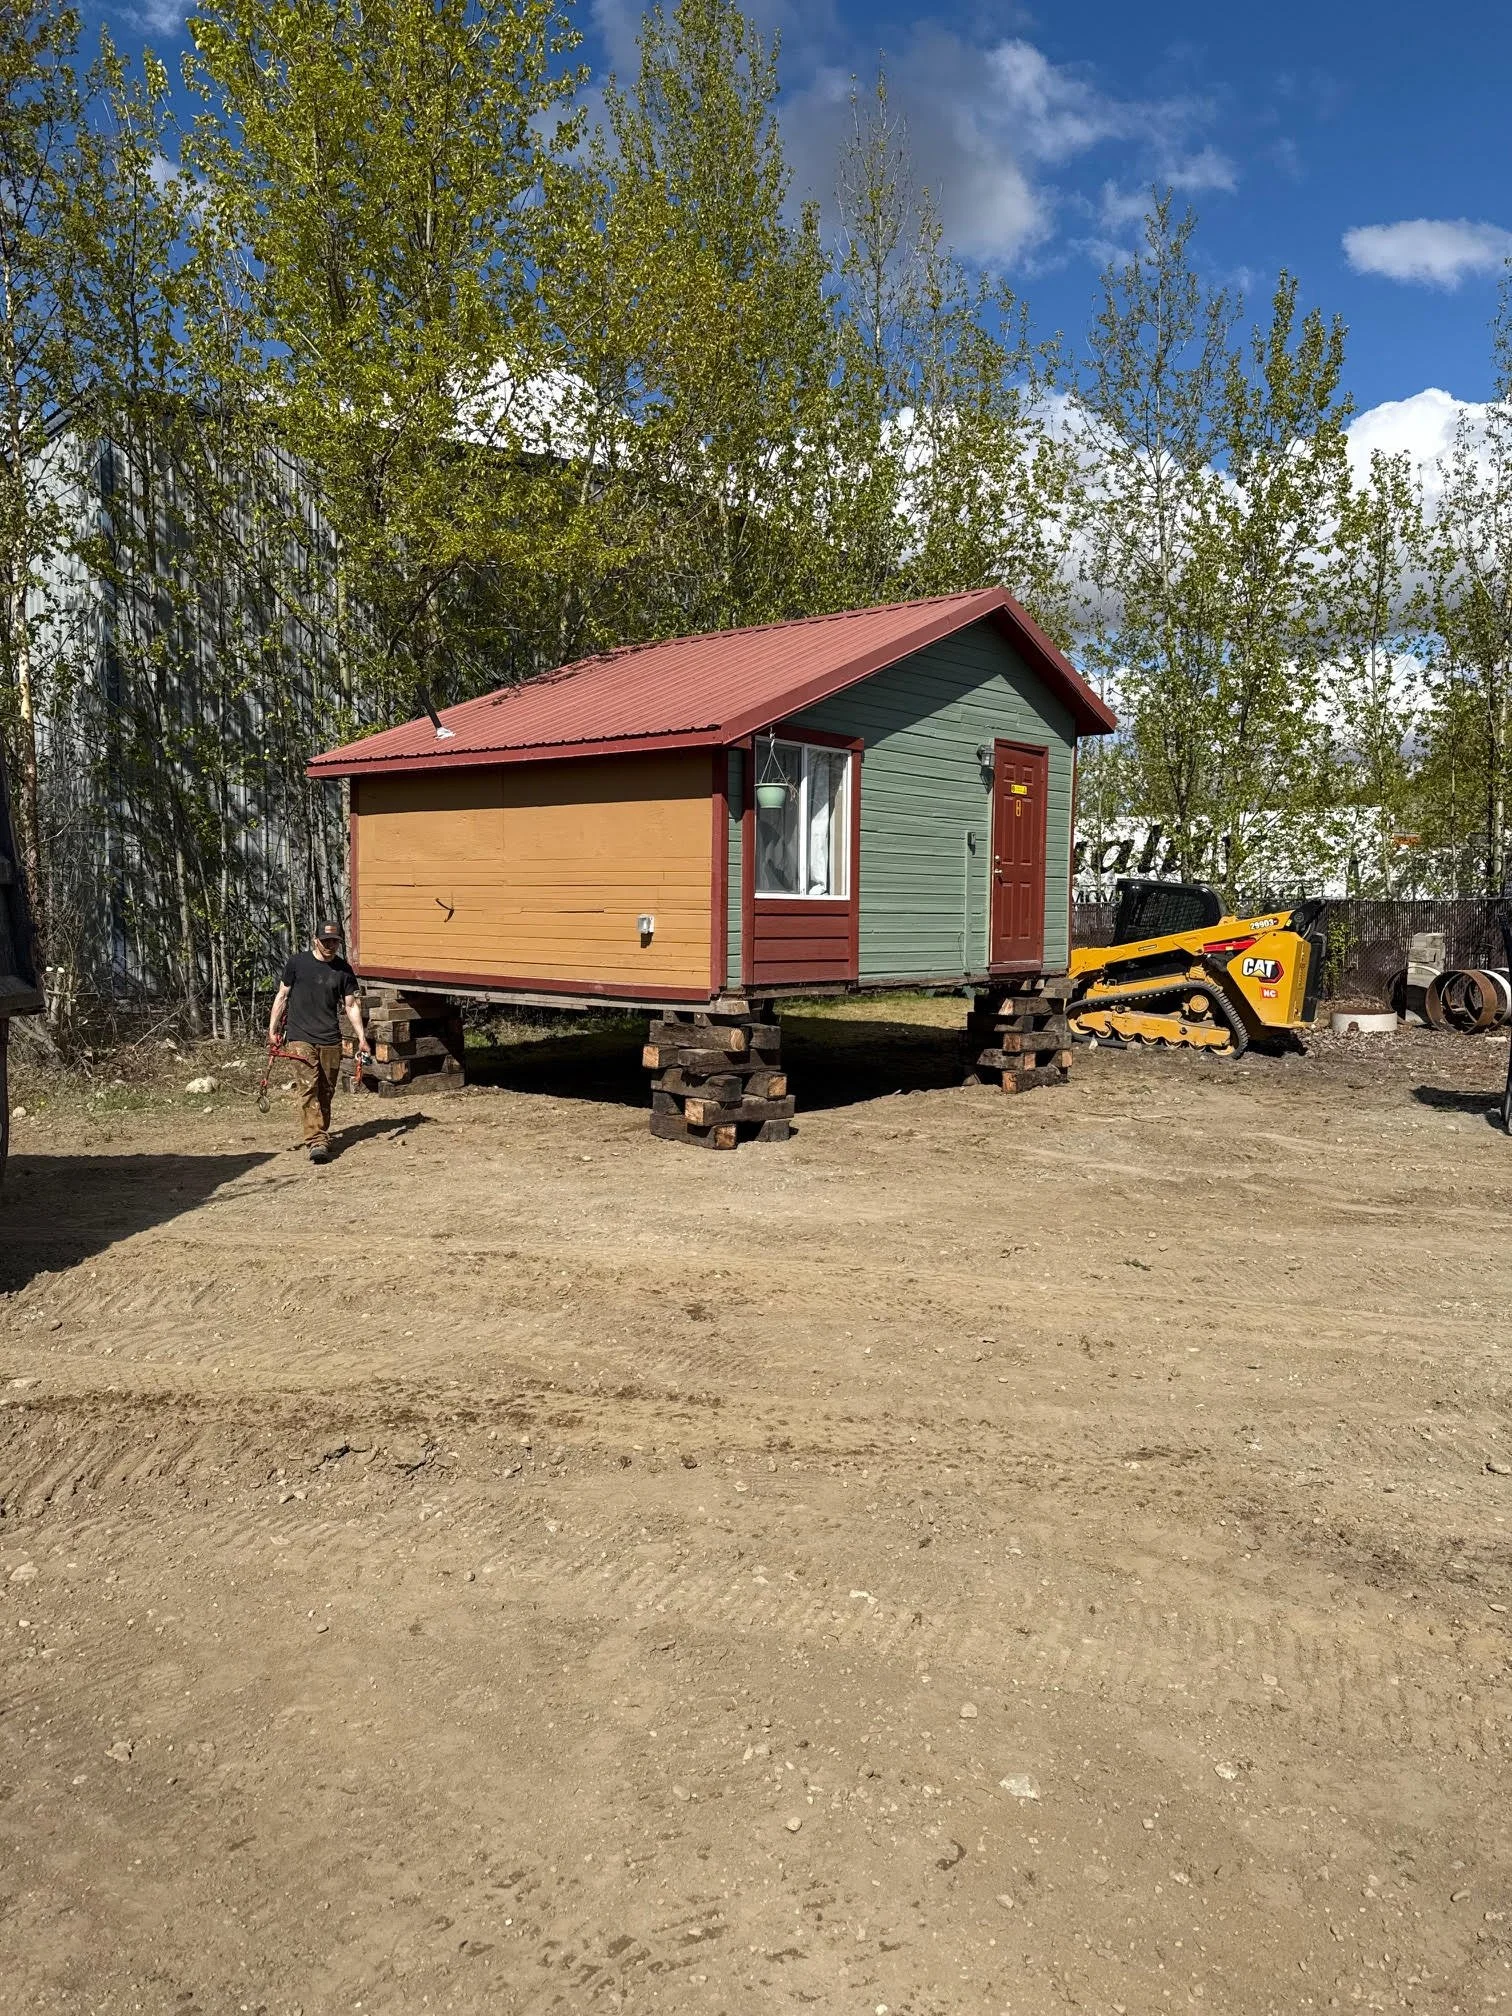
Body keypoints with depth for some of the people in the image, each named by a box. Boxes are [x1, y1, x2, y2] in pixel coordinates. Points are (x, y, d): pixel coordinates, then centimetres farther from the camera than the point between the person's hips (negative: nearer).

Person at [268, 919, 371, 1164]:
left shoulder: (344, 970, 6)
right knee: (309, 1088, -15)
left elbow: (352, 1006, 9)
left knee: (326, 1092, 8)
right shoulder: (297, 963, 1)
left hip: (330, 1040, 3)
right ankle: (317, 1141, -20)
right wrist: (272, 1029, 4)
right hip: (300, 1038, -3)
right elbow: (282, 996, 8)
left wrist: (362, 1038, 3)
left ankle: (322, 1136, 22)